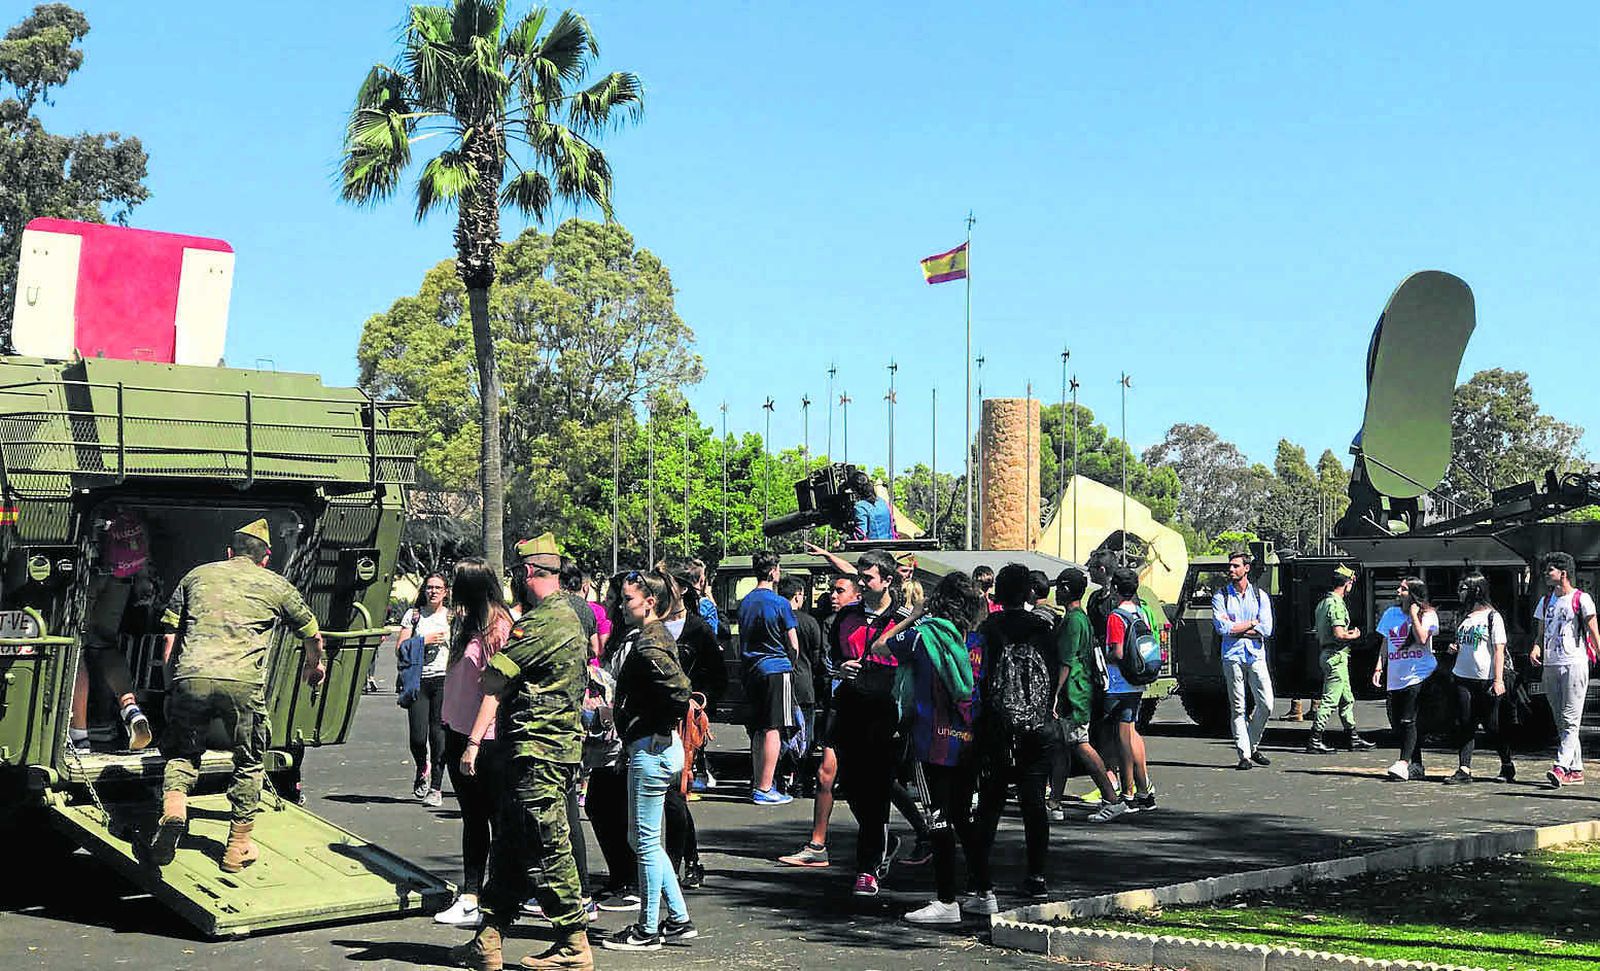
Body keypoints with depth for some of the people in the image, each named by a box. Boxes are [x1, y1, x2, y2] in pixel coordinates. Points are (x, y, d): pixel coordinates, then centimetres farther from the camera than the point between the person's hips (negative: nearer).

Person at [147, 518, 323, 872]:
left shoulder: (197, 575, 23)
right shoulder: (277, 586, 20)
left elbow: (169, 637, 20)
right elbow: (313, 636, 34)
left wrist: (172, 683, 29)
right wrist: (314, 666, 54)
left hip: (191, 677, 1)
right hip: (243, 684, -1)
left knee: (183, 753, 21)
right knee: (248, 763, 18)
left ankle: (173, 803, -7)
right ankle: (238, 847, 19)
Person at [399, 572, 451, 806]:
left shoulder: (452, 617, 10)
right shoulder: (413, 615, 11)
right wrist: (425, 640, -7)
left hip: (444, 680, -1)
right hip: (418, 680, 1)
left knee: (438, 732, -7)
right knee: (417, 736, -6)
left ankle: (436, 788, 0)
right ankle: (423, 770, 25)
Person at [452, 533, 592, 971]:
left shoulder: (545, 621, -16)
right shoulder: (566, 615, 19)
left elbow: (495, 679, -15)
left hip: (539, 753, -10)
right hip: (543, 749, 10)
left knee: (548, 849, -4)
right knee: (509, 847, 13)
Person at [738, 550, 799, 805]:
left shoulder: (745, 602, 9)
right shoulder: (779, 603, -10)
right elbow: (793, 644, -5)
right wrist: (791, 664, 12)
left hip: (752, 669, 7)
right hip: (777, 669, -7)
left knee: (758, 730, 12)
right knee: (773, 729, -6)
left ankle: (757, 783, 17)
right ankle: (764, 789, -8)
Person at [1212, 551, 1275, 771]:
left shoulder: (1260, 596, 8)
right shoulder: (1220, 596, 3)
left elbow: (1266, 631, -4)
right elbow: (1222, 629, -10)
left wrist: (1235, 628, -8)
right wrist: (1251, 623, -5)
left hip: (1256, 655, 2)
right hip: (1232, 656, -2)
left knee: (1266, 705, -3)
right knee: (1238, 708, -2)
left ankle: (1253, 746, 17)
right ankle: (1244, 755, 2)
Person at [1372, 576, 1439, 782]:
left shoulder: (1428, 614, -2)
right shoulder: (1392, 613, 14)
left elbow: (1422, 639, -18)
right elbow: (1385, 643, 18)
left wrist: (1413, 613, -12)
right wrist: (1379, 667, 9)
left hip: (1418, 675, -6)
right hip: (1395, 677, 6)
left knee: (1408, 721, -13)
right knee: (1396, 722, 5)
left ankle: (1404, 762, -16)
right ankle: (1416, 767, 13)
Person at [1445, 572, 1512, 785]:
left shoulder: (1493, 617, -6)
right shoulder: (1465, 617, 14)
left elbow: (1499, 650, -10)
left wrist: (1498, 680, -16)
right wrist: (1454, 648, 3)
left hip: (1486, 680, -6)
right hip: (1463, 678, 6)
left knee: (1492, 727, 1)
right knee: (1464, 725, 0)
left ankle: (1507, 766, 19)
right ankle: (1464, 769, 0)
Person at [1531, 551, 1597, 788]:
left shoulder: (1581, 599, -1)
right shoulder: (1546, 602, 17)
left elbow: (1593, 632, -3)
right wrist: (1536, 649, -1)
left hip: (1574, 664, -7)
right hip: (1550, 666, 7)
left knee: (1570, 721, -11)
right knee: (1561, 722, 8)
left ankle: (1561, 767, -20)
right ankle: (1575, 769, 13)